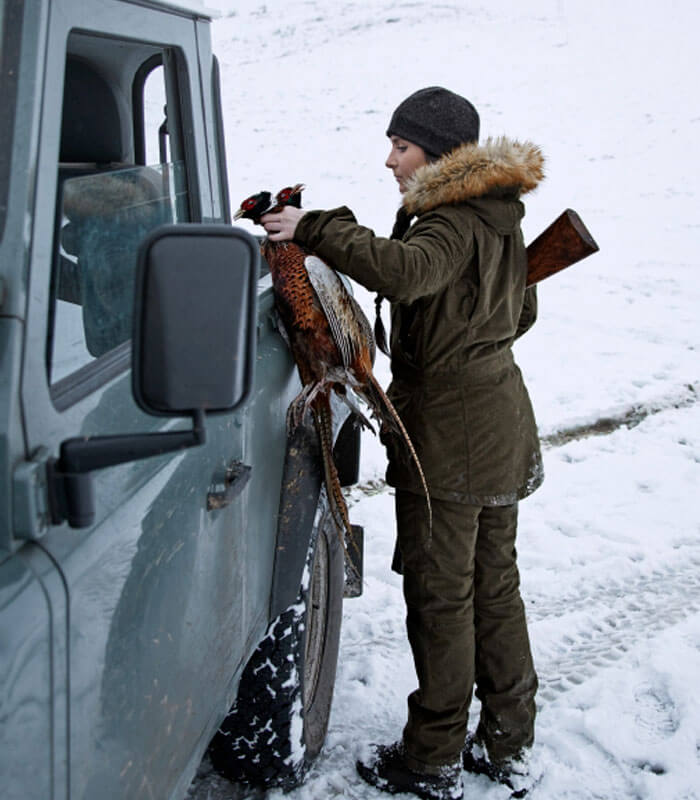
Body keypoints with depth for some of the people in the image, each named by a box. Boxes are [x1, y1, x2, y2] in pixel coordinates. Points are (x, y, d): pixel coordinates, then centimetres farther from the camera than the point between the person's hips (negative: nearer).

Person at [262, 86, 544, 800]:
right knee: (494, 585, 17)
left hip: (449, 436, -10)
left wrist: (315, 228, -32)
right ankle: (507, 743, 30)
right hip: (501, 427, 10)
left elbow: (401, 271, -40)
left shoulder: (453, 224, -18)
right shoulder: (496, 219, 11)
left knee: (440, 595, 2)